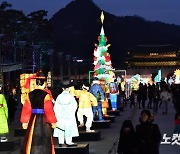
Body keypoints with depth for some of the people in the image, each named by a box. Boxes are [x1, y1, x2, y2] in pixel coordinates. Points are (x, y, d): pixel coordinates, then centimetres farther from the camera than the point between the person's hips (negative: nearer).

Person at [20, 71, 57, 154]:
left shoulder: (30, 95, 0)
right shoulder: (45, 95, -13)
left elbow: (26, 109, 3)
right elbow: (49, 109, -13)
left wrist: (24, 121, 11)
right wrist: (53, 122, -4)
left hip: (33, 119, 4)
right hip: (43, 120, -4)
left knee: (33, 140, 13)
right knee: (44, 141, 5)